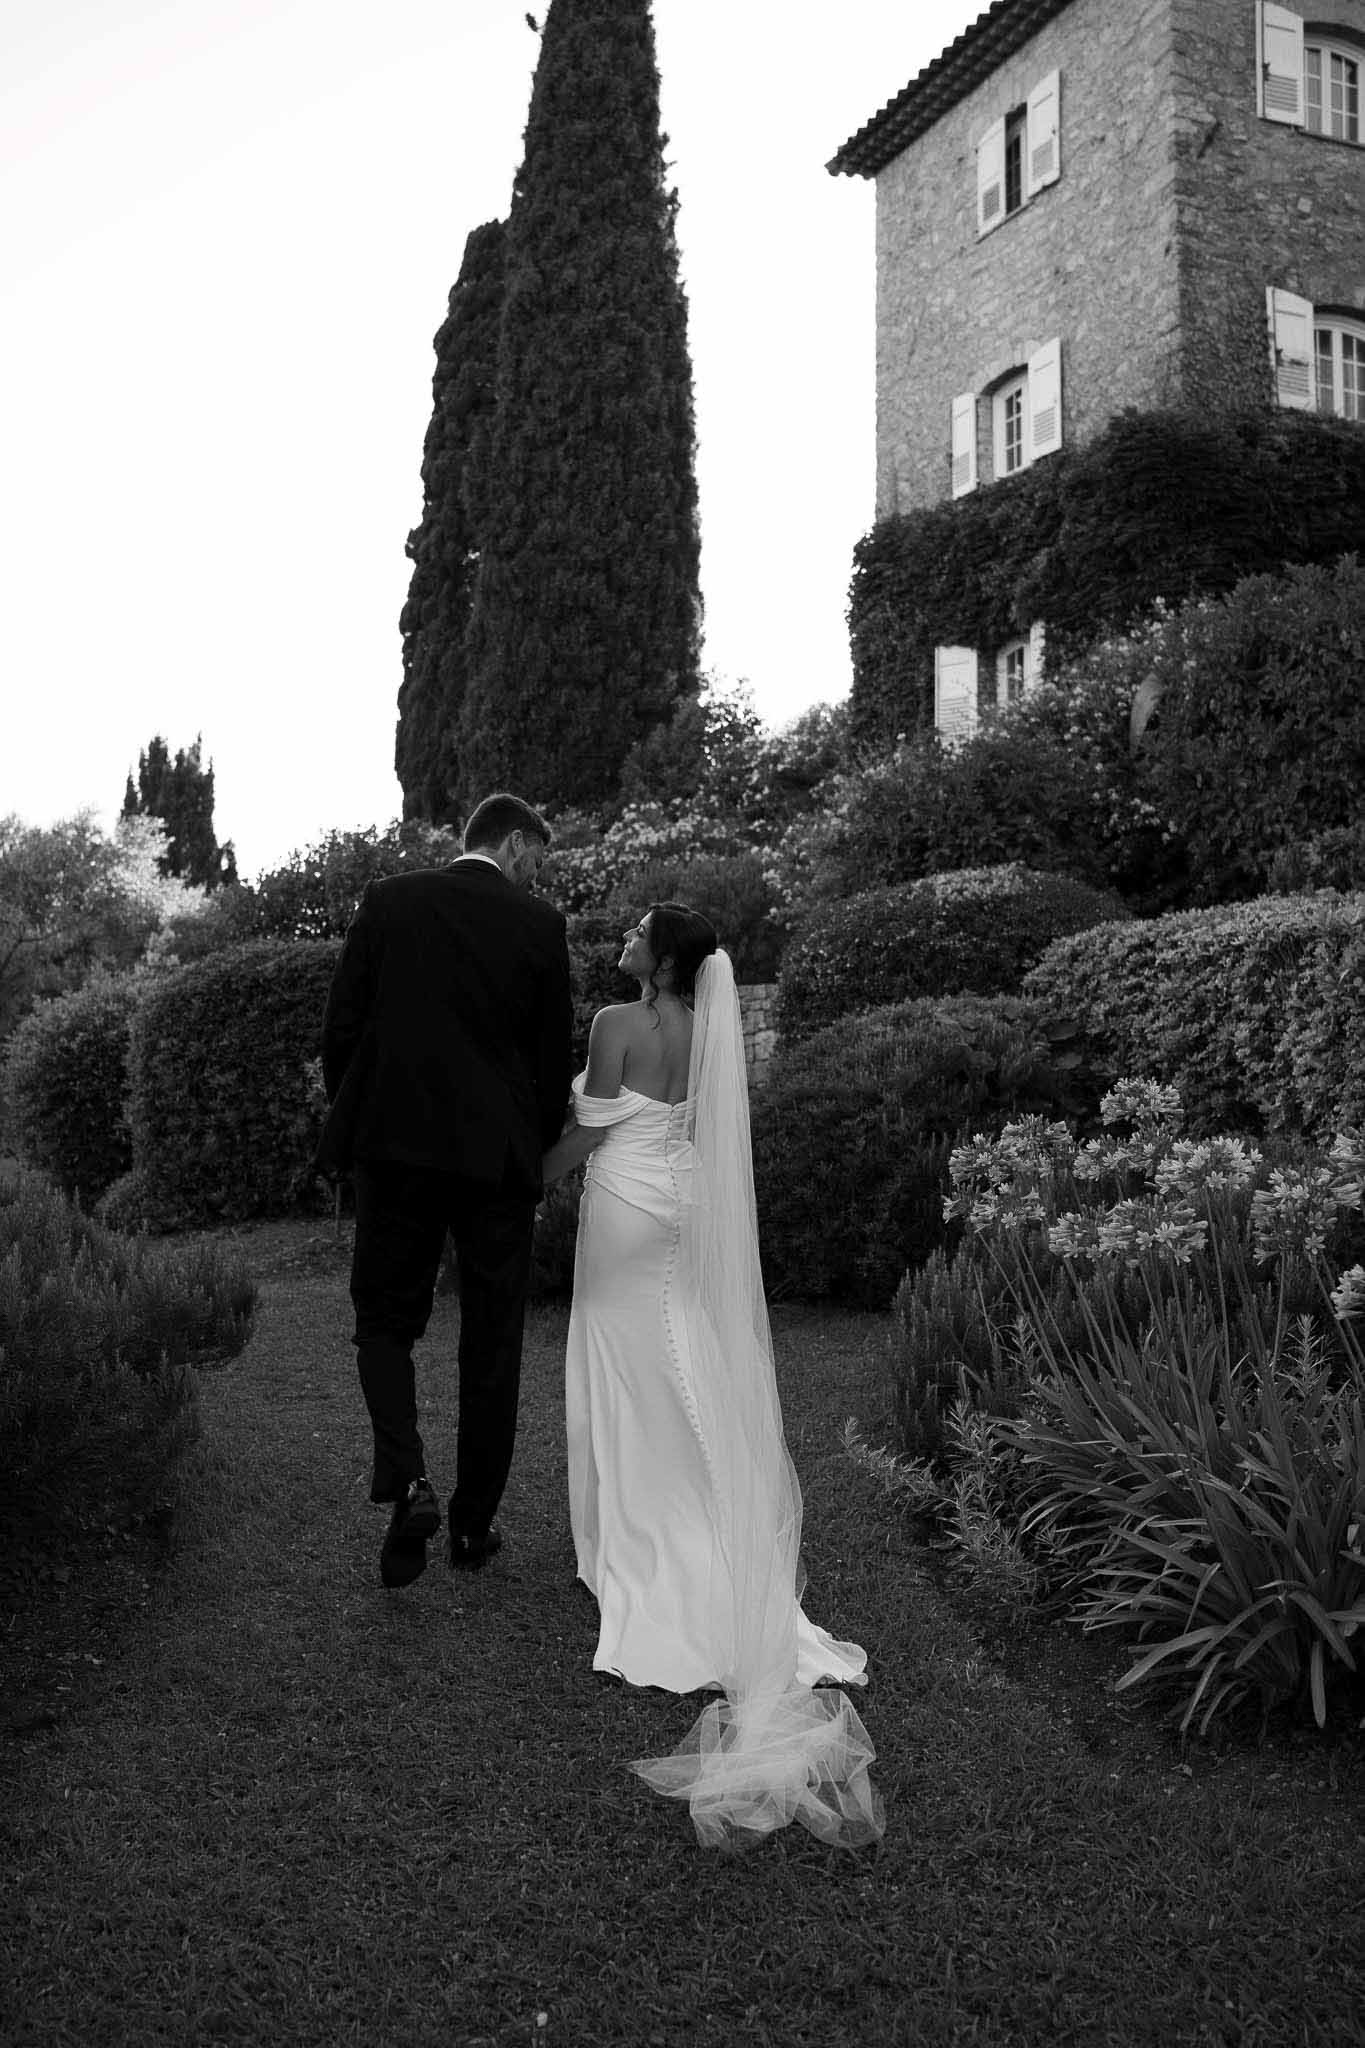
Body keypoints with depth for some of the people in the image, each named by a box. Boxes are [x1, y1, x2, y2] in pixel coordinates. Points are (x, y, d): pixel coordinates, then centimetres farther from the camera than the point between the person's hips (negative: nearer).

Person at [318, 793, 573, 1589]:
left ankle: (407, 1480, -7)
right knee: (492, 1345, 12)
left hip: (396, 1146, 1)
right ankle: (475, 1523, 21)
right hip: (501, 1159, 0)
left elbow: (341, 1029, 1)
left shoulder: (388, 901, 1)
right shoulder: (540, 925, -2)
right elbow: (554, 1061, 2)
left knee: (386, 1323, 15)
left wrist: (354, 1124, 14)